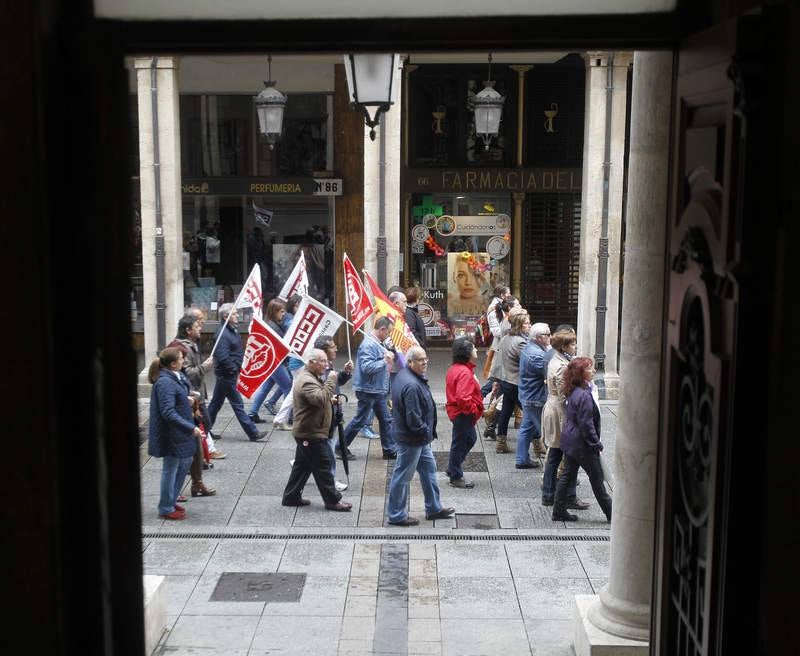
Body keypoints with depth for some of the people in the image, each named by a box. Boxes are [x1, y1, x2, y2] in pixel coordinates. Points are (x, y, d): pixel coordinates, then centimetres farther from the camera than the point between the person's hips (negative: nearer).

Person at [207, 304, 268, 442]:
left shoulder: (232, 329, 10)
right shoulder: (223, 334, -21)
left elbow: (237, 352, 19)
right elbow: (223, 358, -28)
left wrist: (238, 368, 8)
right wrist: (235, 370, -20)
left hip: (225, 375, 10)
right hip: (227, 375, -10)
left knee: (216, 402, 17)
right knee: (237, 404, -3)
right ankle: (253, 433, 2)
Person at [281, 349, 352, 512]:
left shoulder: (311, 377, 13)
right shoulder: (307, 381, -21)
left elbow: (320, 398, 28)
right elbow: (320, 399, -35)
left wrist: (330, 398, 8)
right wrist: (331, 380, -28)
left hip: (307, 432, 11)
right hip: (312, 434, -11)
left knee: (302, 465, 16)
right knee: (323, 467, -3)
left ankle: (291, 496, 23)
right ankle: (333, 500, 3)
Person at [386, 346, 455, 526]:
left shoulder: (405, 375, 5)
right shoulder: (411, 385, -29)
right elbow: (413, 419, -29)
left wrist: (427, 432, 15)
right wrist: (426, 432, -13)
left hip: (419, 437, 11)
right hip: (411, 438, -11)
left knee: (428, 468, 21)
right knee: (403, 475, 3)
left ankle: (434, 509, 33)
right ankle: (396, 515, 16)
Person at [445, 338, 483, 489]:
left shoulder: (455, 368, 8)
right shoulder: (464, 373, -25)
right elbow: (463, 398, -33)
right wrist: (476, 411, -20)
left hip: (458, 412, 11)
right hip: (463, 414, -11)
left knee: (470, 439, 23)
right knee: (460, 443, 3)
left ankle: (453, 469, 32)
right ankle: (456, 477, 16)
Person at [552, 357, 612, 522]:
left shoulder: (572, 392, 4)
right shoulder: (584, 396, -24)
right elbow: (586, 424, -23)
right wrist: (597, 444, -13)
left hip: (569, 442, 9)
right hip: (582, 446, -9)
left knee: (567, 475, 13)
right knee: (597, 478, 5)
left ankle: (559, 511, 18)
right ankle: (611, 513, 17)